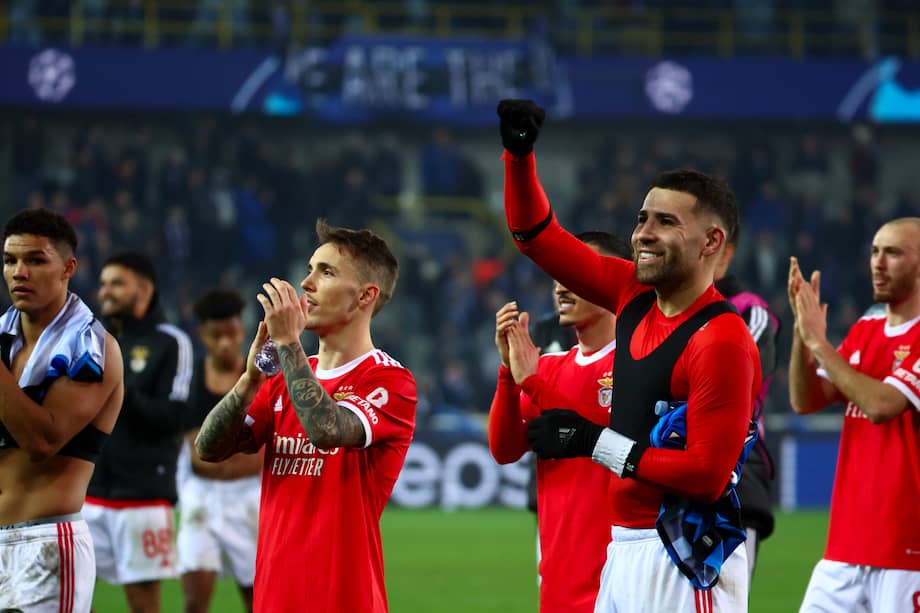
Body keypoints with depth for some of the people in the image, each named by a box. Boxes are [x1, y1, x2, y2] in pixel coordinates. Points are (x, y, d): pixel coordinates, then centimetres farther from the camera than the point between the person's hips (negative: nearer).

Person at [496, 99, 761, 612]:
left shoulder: (722, 340, -16)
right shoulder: (635, 299, 8)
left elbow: (707, 474, -20)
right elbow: (538, 235, 17)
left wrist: (597, 444, -15)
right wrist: (519, 153, 3)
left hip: (685, 563, -8)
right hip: (623, 549, 8)